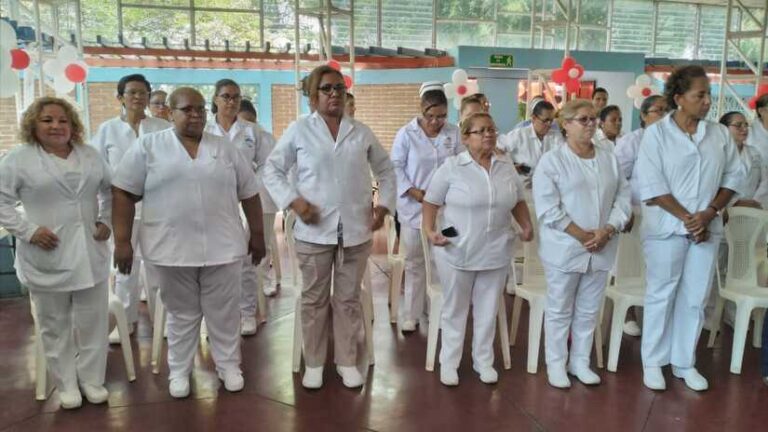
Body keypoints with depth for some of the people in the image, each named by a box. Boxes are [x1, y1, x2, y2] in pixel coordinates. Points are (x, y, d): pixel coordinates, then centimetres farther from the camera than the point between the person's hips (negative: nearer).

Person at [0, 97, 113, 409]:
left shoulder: (90, 156, 8)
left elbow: (110, 190, 18)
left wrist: (105, 221, 6)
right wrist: (29, 231, -15)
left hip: (90, 255, 3)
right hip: (47, 258, -3)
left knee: (93, 322, 10)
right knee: (55, 325, 9)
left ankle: (92, 379, 25)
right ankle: (66, 385, 23)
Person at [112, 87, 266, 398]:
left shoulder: (226, 149, 6)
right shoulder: (147, 147, -1)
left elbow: (249, 194, 9)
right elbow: (124, 193, -3)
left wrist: (257, 235, 9)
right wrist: (122, 240, -8)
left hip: (222, 247, 2)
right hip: (170, 249, -1)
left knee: (224, 312, 10)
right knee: (181, 314, 11)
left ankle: (229, 365, 25)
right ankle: (179, 371, 26)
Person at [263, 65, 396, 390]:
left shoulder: (361, 132, 7)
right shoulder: (299, 130, -1)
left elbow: (385, 170, 16)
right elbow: (272, 170, 2)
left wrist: (383, 205, 3)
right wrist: (294, 201, -12)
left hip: (356, 230, 2)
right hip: (314, 230, -2)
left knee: (348, 298, 11)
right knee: (314, 299, 9)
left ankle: (347, 361, 24)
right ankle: (313, 363, 24)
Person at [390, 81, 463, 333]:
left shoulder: (453, 133, 2)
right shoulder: (406, 133, -5)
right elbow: (395, 167, -5)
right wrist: (414, 193, -15)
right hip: (414, 208, -2)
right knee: (414, 262, 7)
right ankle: (410, 315, 17)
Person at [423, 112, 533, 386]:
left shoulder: (507, 167, 6)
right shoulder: (451, 167, -8)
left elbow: (518, 201, 16)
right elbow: (431, 202, -4)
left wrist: (527, 226, 2)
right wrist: (429, 230, -17)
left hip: (496, 253, 4)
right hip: (457, 252, -4)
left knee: (488, 310, 14)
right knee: (455, 309, 9)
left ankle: (483, 361, 29)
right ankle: (449, 363, 23)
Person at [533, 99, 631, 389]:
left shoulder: (609, 159, 9)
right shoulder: (552, 161, -7)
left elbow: (623, 198, 6)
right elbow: (548, 208, -14)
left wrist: (607, 230, -10)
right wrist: (582, 235, -17)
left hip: (601, 249, 5)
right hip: (564, 249, -4)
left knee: (589, 310, 14)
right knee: (559, 310, 6)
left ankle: (580, 362, 28)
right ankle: (556, 364, 20)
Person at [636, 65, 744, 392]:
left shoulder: (720, 134, 5)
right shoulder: (656, 133, -6)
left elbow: (733, 176, 6)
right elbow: (652, 185, -12)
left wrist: (709, 213, -8)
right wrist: (687, 218, -14)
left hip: (707, 228, 4)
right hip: (666, 227, -3)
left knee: (695, 298, 10)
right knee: (661, 295, 6)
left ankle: (684, 362, 24)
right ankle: (653, 362, 20)